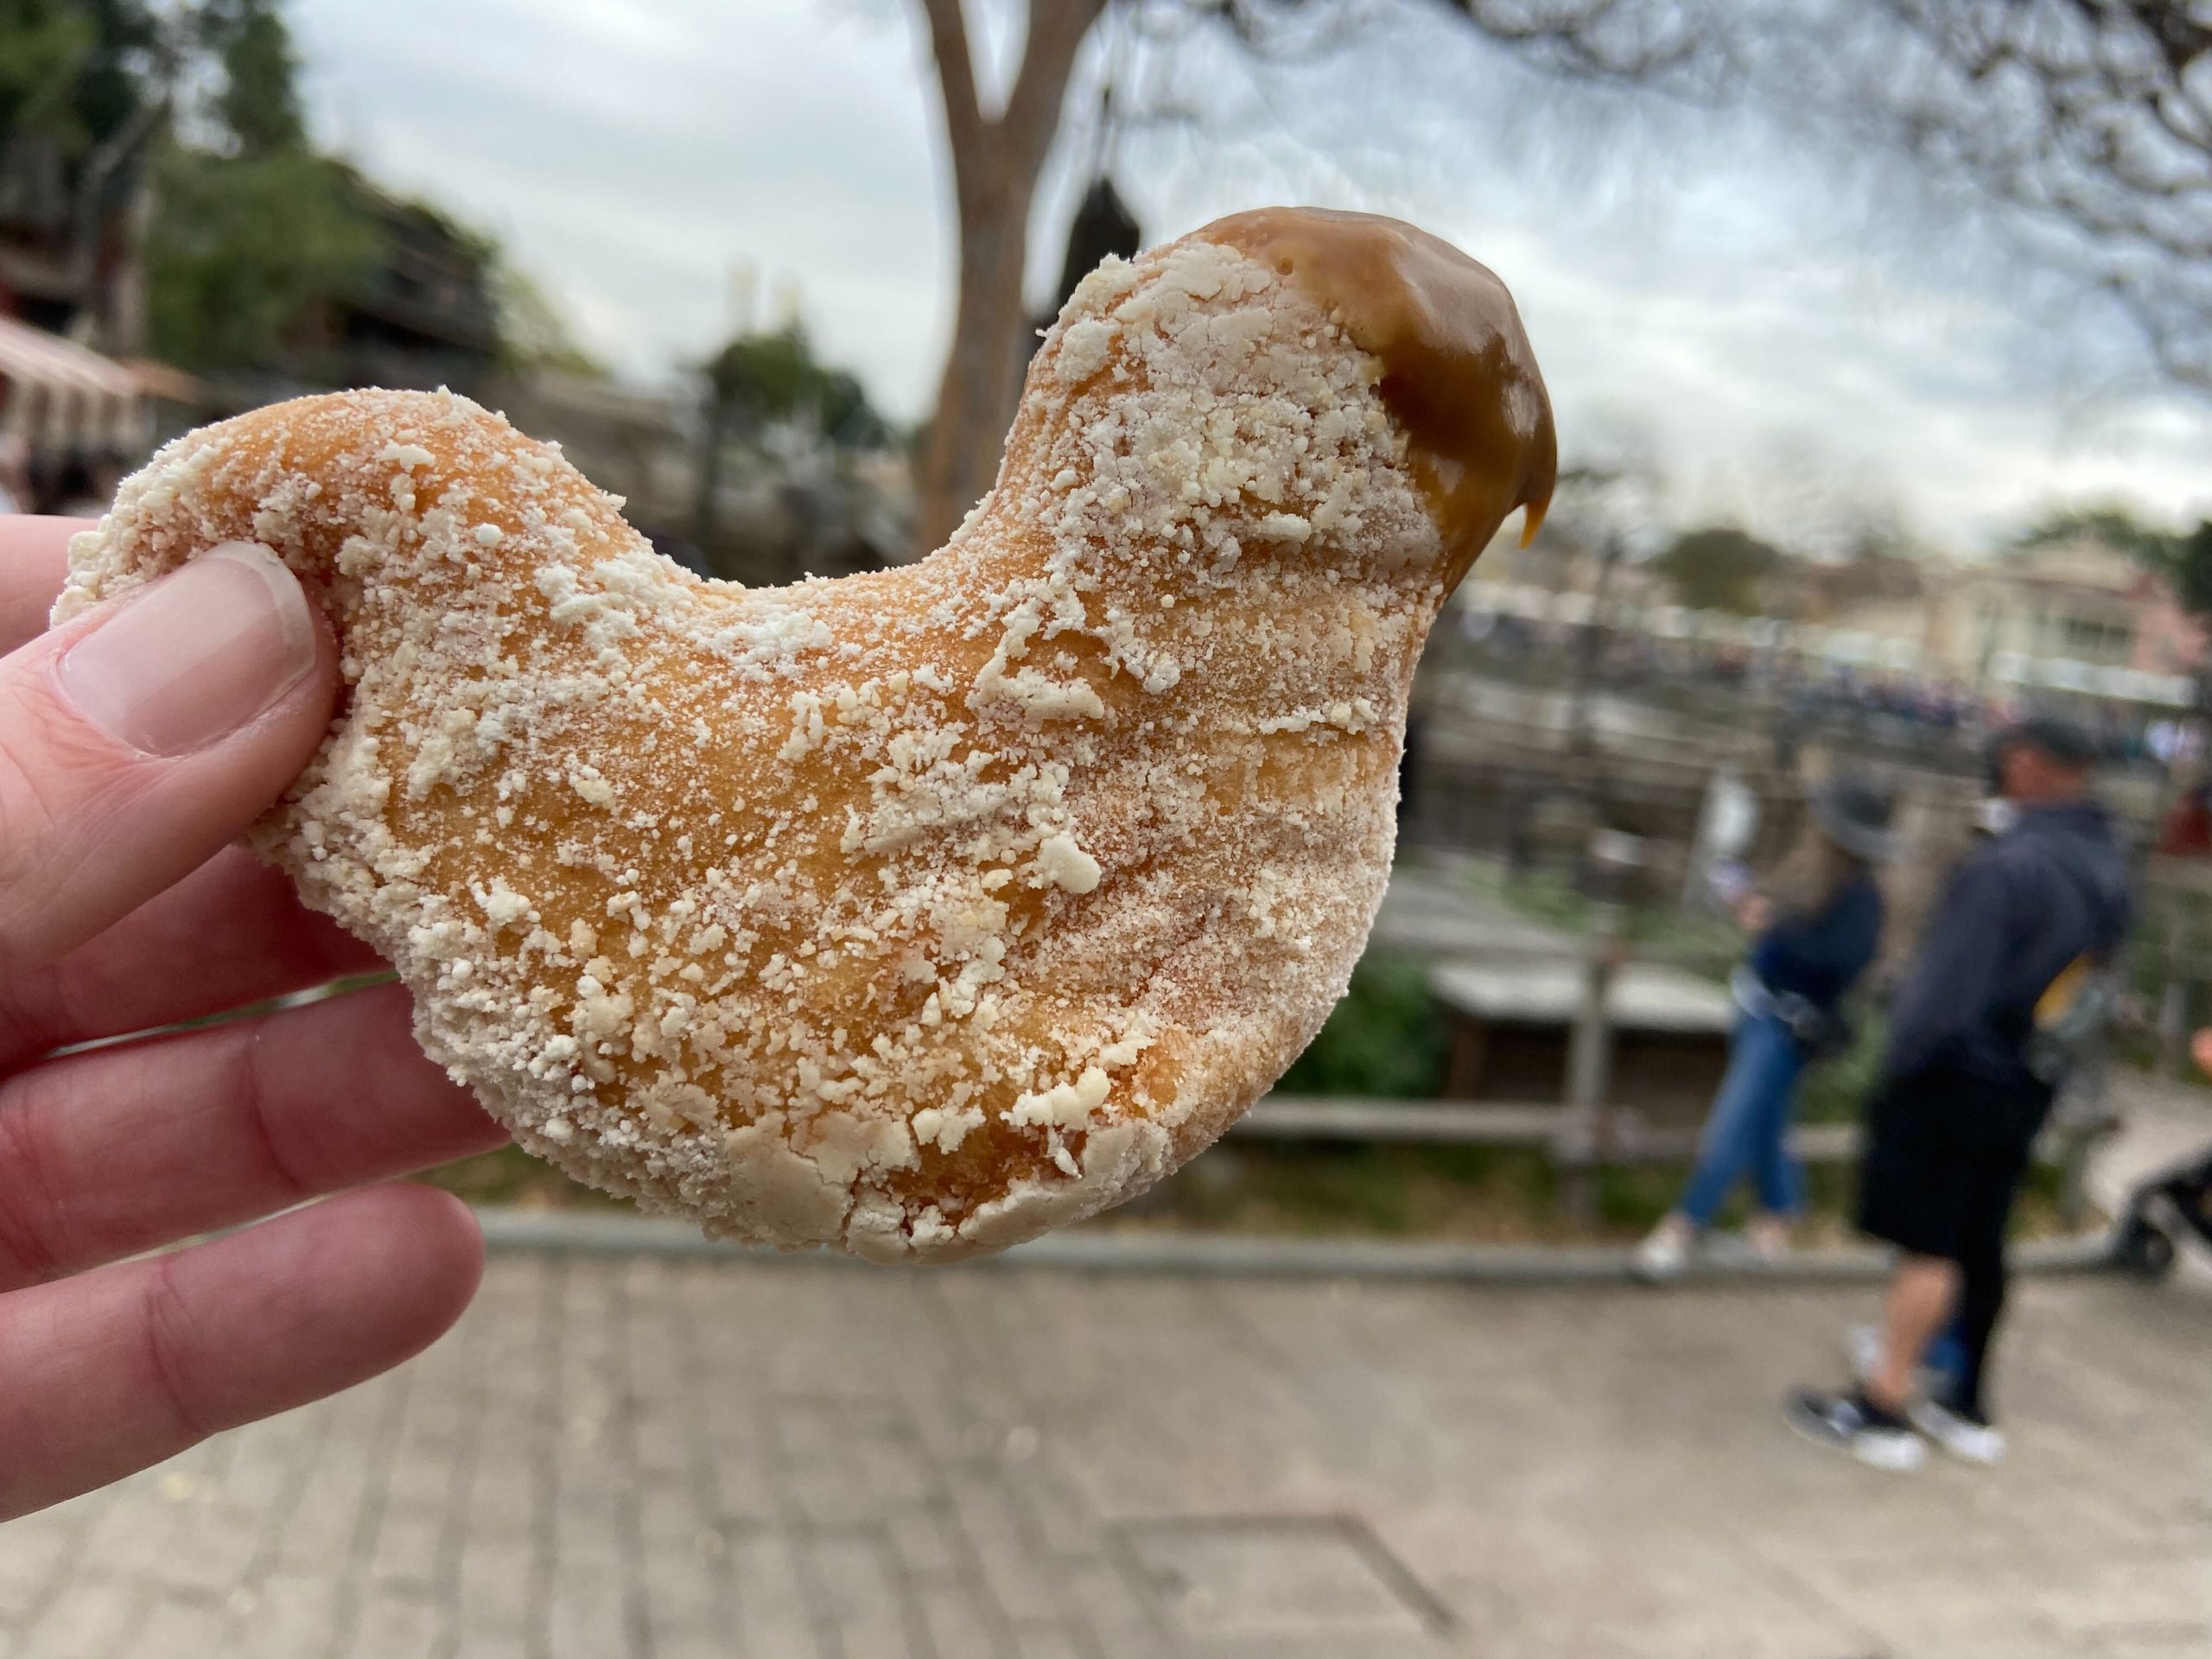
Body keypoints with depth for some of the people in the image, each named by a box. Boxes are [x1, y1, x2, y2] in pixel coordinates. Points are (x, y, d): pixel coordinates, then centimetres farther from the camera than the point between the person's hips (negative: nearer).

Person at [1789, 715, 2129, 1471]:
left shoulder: (2007, 866, -23)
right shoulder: (2110, 871, 6)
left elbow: (1947, 990, -25)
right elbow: (2090, 983, 11)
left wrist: (1896, 1069, -13)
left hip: (1958, 1076, -8)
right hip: (2029, 1089, 8)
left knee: (1927, 1247, 0)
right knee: (1979, 1245, 17)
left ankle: (1884, 1408, 9)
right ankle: (1967, 1406, 28)